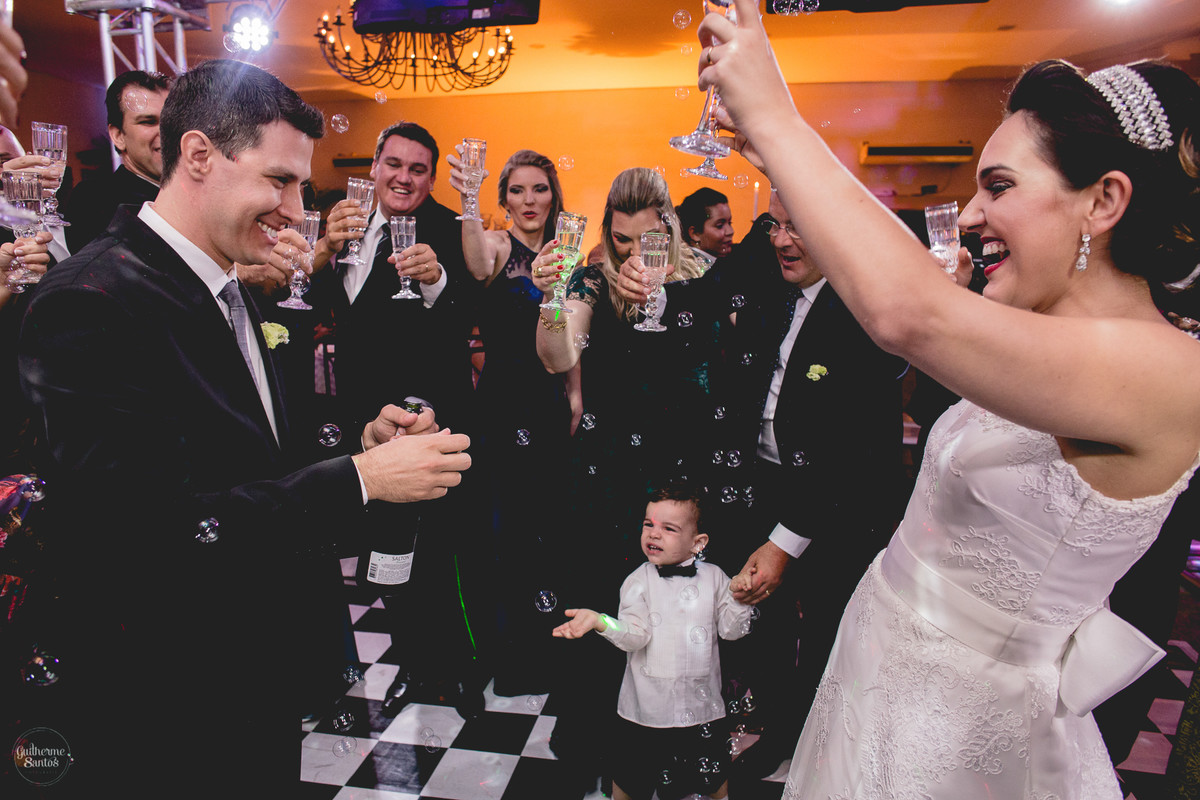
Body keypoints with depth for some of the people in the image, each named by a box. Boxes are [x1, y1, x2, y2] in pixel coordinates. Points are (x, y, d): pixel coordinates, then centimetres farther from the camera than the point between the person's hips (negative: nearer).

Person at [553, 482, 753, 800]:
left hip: (700, 701, 1)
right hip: (647, 703, -1)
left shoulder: (713, 578, -2)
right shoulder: (639, 581, -6)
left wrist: (739, 595, -17)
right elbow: (635, 634, -16)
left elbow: (732, 629, -1)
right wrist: (598, 621, -32)